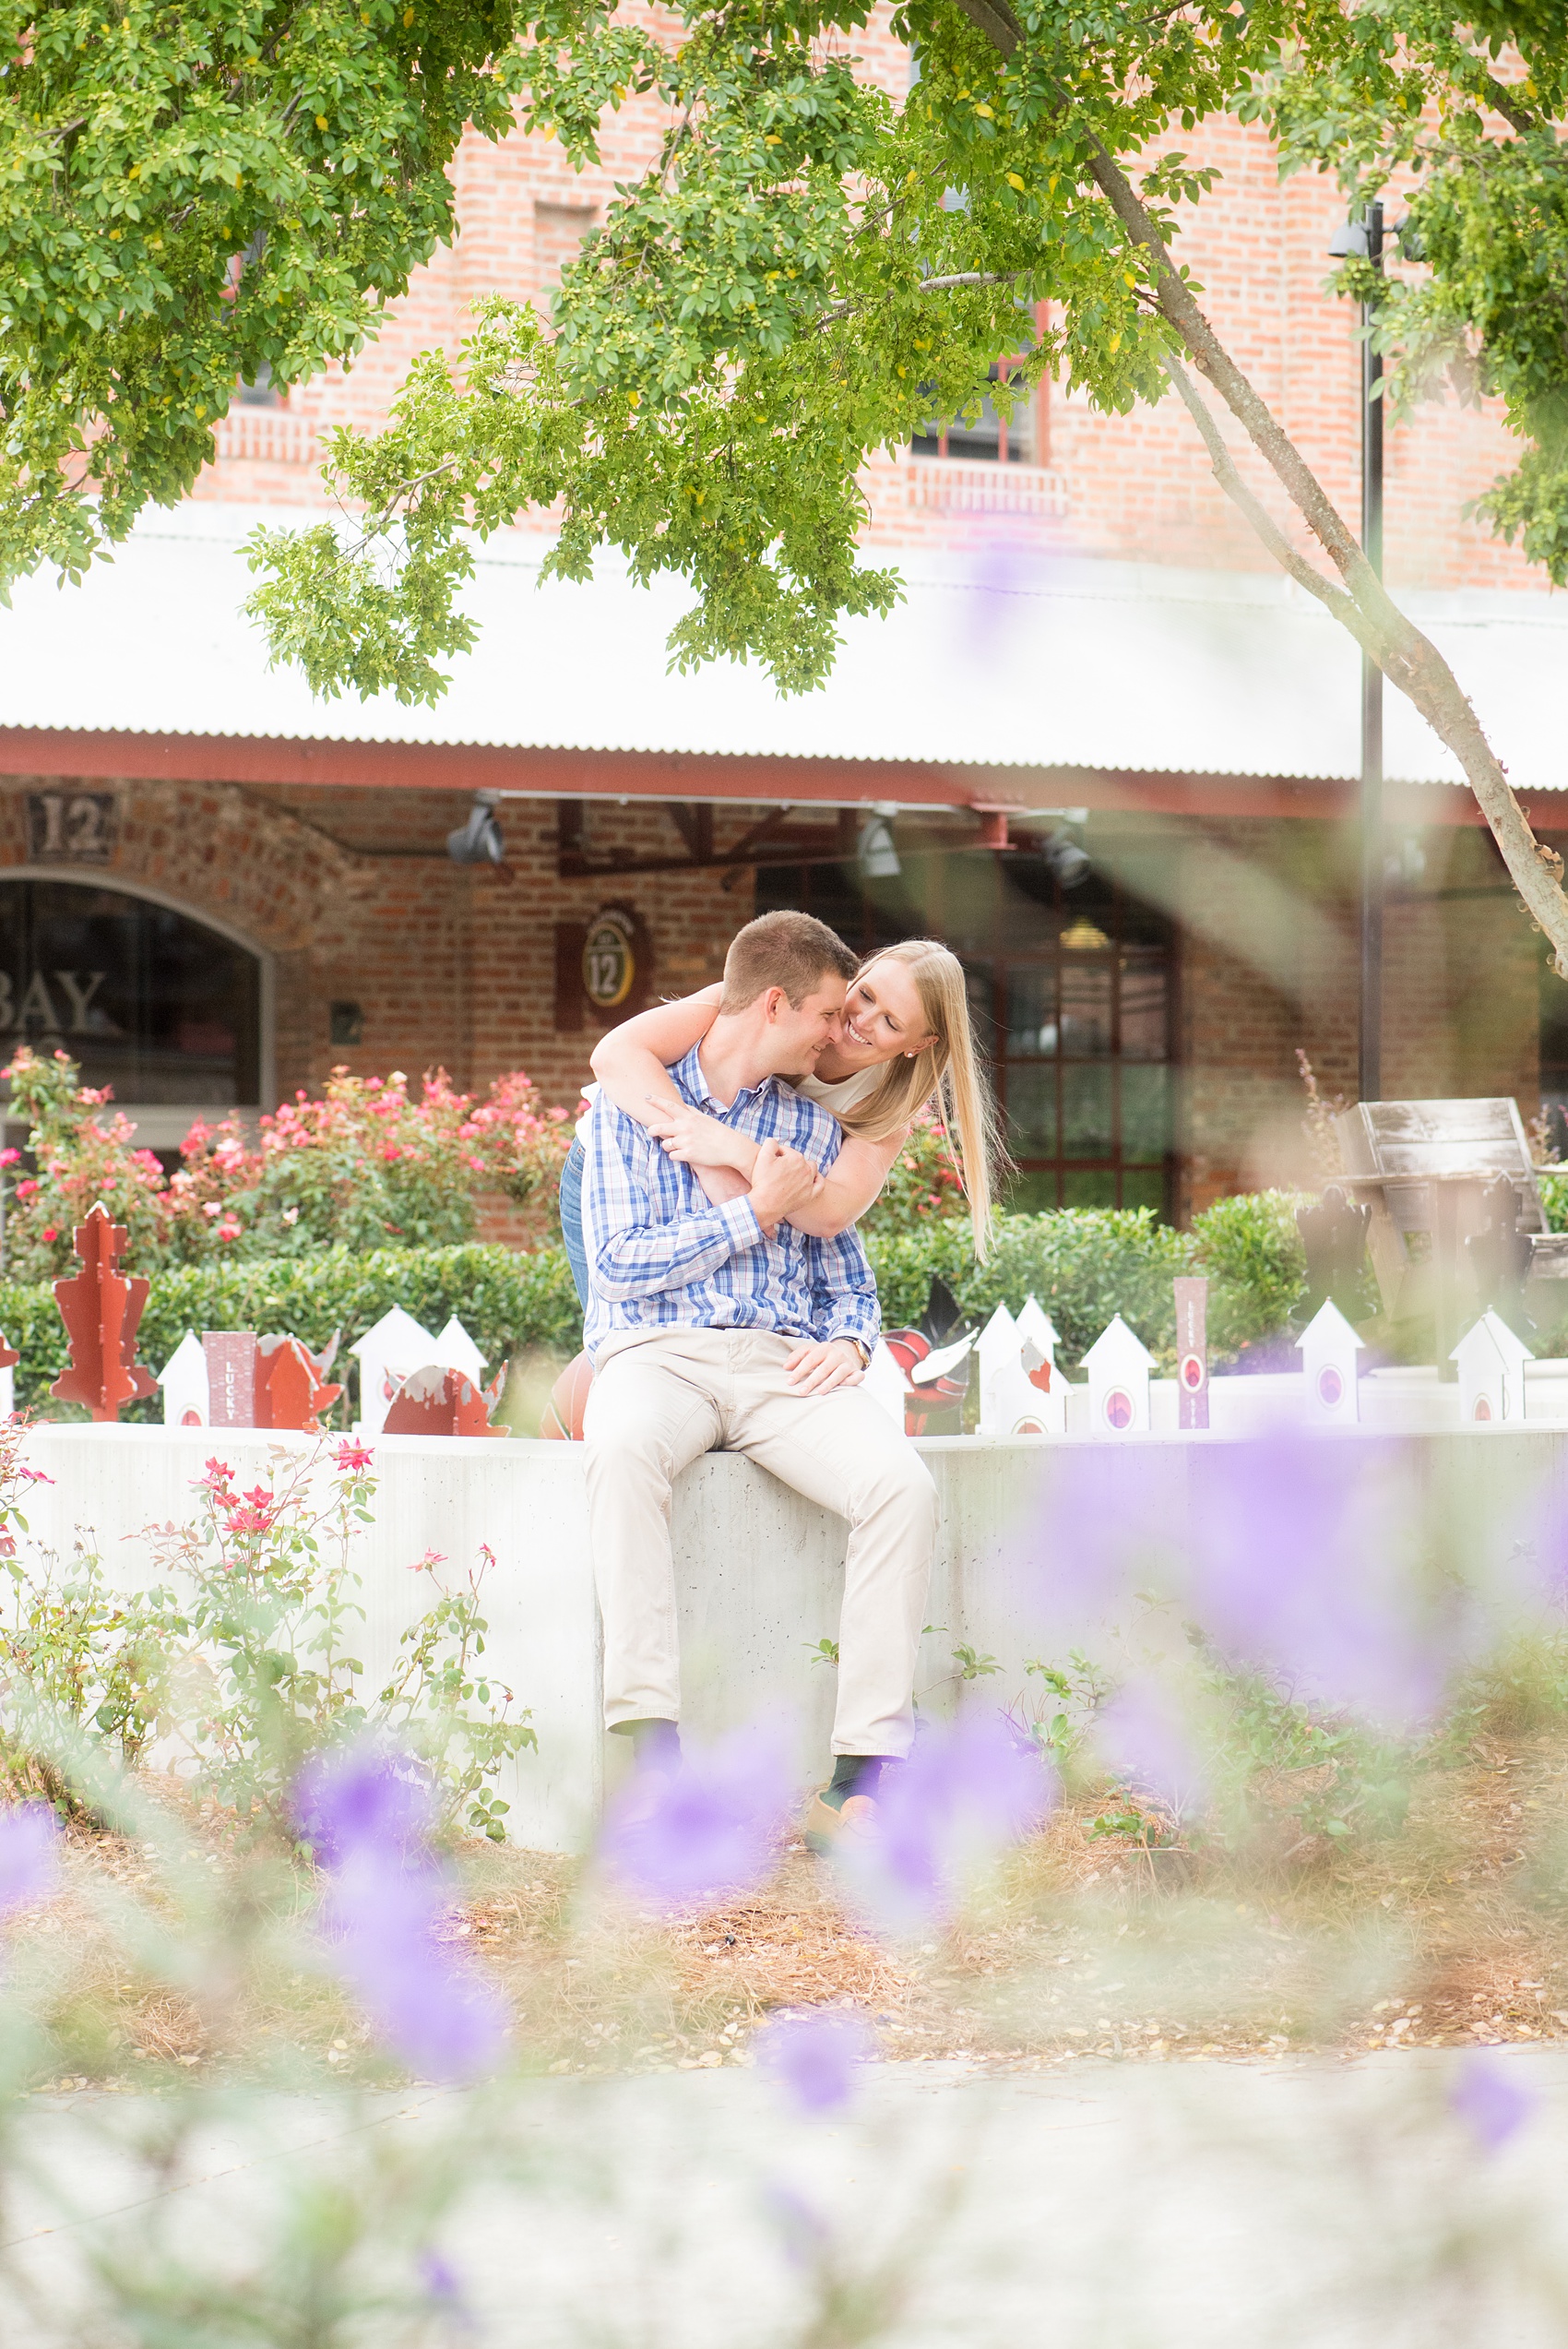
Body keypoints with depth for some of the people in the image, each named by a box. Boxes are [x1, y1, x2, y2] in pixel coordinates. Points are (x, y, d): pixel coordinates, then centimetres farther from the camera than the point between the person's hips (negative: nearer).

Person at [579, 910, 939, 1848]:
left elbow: (845, 1269, 25)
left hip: (783, 1360, 4)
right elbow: (619, 1260, -2)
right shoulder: (633, 1104, 8)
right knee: (625, 1452, -42)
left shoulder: (814, 1125, 22)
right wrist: (756, 1213, -3)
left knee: (903, 1485, -29)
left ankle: (862, 1783, -30)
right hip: (658, 1351, -4)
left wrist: (849, 1340, 3)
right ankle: (655, 1758, -45)